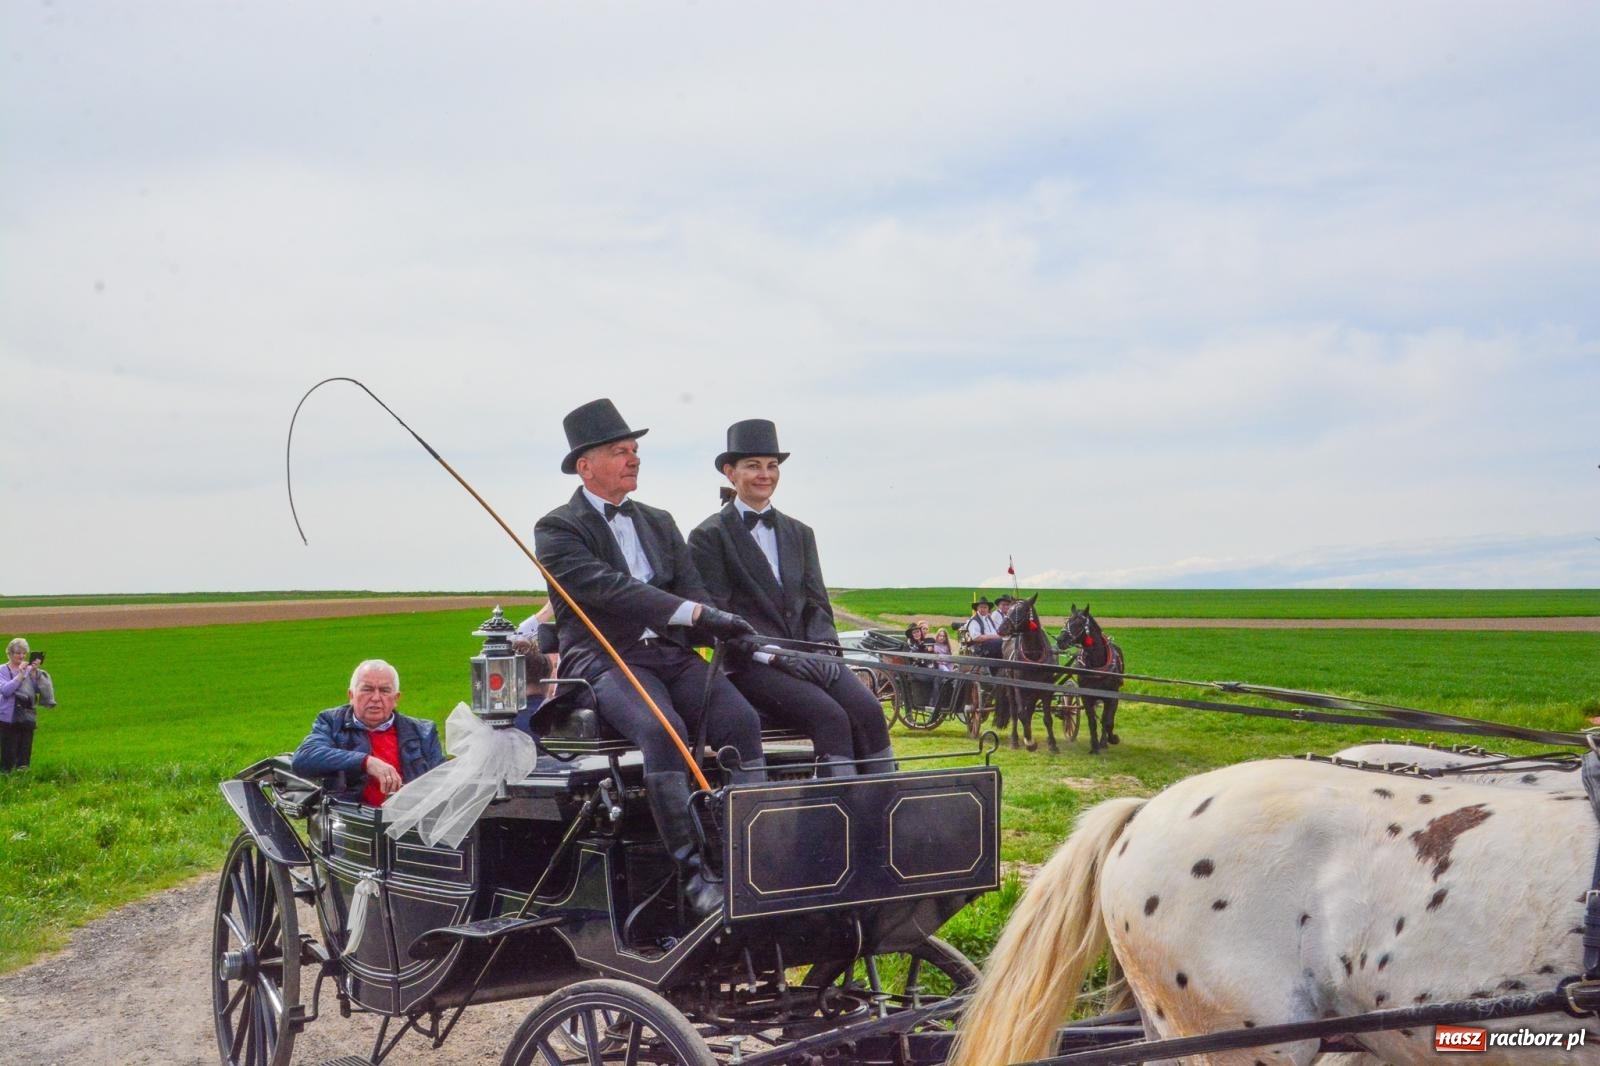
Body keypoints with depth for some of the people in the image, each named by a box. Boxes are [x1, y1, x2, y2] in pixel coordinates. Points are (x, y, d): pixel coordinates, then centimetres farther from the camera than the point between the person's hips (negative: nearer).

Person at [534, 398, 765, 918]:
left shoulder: (659, 523, 22)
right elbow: (605, 587, -15)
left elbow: (692, 590, 14)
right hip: (603, 660, -5)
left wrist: (734, 633, -8)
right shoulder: (558, 529, 1)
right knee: (663, 730, -34)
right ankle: (691, 870, -29)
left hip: (670, 654, 5)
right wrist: (693, 612, -24)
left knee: (741, 718, -22)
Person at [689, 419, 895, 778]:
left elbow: (817, 603, 17)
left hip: (810, 658, 5)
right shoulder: (709, 536, 3)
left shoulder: (800, 533, 21)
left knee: (869, 711, -22)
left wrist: (822, 649, -4)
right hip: (751, 665, -5)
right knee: (830, 717, -28)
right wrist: (771, 654, -15)